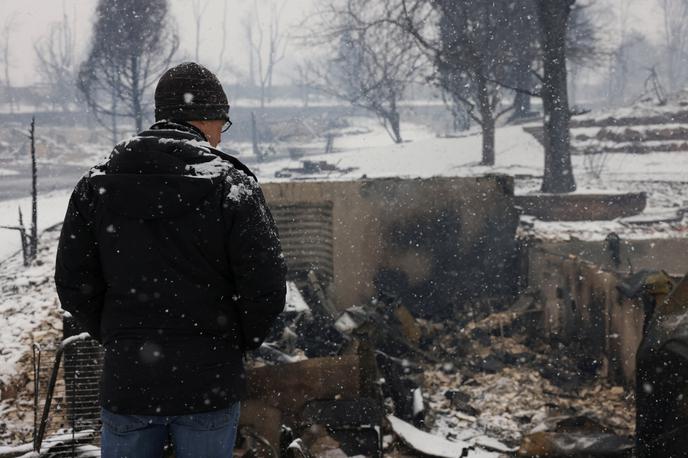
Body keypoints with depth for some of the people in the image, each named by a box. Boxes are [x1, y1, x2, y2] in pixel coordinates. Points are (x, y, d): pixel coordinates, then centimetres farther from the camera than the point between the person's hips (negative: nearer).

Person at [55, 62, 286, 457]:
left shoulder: (98, 184, 1)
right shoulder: (232, 186, -9)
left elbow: (73, 284, 2)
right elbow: (266, 288, -12)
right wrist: (240, 343, 7)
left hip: (126, 383, 3)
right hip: (209, 384, -2)